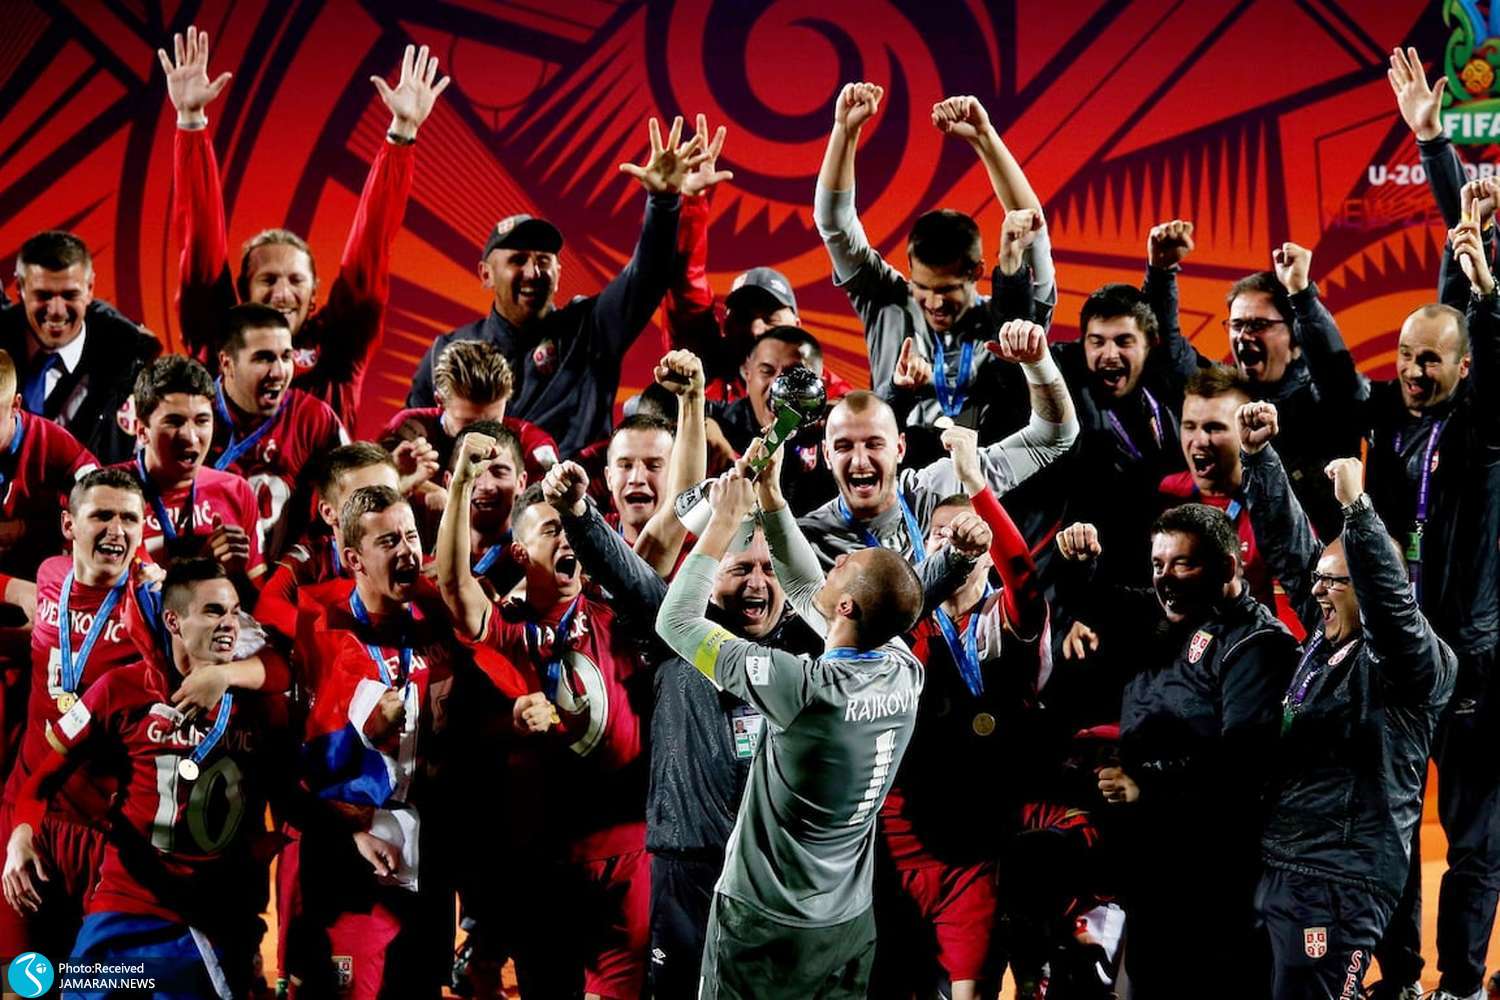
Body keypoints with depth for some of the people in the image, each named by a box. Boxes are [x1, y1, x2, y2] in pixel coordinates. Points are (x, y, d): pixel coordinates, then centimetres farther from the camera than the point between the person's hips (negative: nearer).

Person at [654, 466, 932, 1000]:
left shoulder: (806, 688, -26)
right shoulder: (905, 675, -8)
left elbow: (676, 620, -16)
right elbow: (807, 593, 9)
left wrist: (724, 521, -9)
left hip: (766, 928, -6)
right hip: (851, 924, 6)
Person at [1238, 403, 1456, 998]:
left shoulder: (1408, 661, -8)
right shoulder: (1326, 637, 12)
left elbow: (1389, 596, -28)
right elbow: (1287, 545, 15)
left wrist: (1357, 508, -33)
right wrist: (1259, 457, 8)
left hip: (1340, 882, -8)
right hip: (1277, 868, 8)